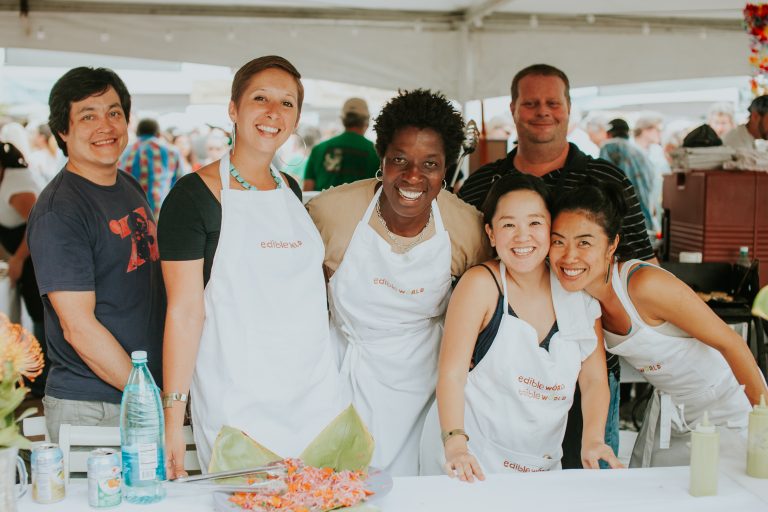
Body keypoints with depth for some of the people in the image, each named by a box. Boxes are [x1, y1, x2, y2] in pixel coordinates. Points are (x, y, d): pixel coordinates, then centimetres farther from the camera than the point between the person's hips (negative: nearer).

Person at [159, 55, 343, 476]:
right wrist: (172, 418, -16)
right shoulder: (194, 194, -8)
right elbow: (184, 310, -11)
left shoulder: (290, 189, 11)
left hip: (316, 394, 6)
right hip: (237, 406, -6)